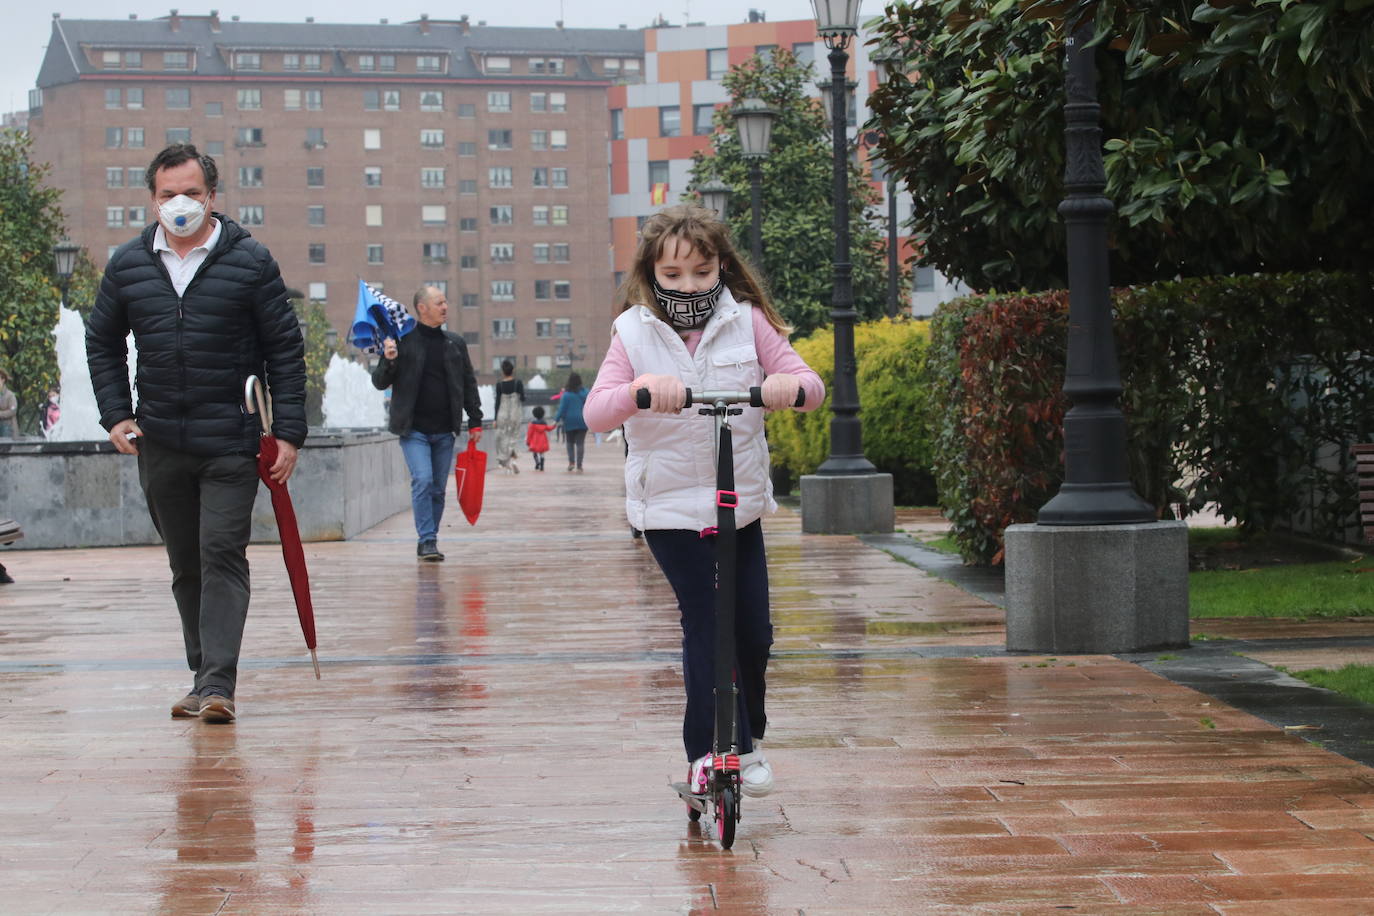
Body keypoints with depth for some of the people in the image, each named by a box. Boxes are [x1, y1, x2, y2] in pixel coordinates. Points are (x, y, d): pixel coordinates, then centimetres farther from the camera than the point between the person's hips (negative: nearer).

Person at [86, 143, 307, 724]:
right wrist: (116, 414, 6)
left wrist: (288, 432, -6)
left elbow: (286, 350, 0)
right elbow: (102, 343, 18)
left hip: (231, 443, -4)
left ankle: (218, 685, -15)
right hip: (159, 446, 4)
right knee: (185, 566, 12)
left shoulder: (250, 261, -2)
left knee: (223, 556, -11)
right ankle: (204, 677, 22)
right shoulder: (128, 264, 7)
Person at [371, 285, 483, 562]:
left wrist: (475, 422, 12)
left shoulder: (455, 343, 10)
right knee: (422, 480, -16)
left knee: (438, 488, 6)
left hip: (444, 430, 4)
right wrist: (388, 362, -19)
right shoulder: (402, 340, -2)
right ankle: (427, 540, -12)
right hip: (414, 429, -4)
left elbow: (469, 384, 17)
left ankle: (429, 542, 16)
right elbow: (380, 383, 2)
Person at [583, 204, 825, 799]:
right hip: (669, 505, -2)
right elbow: (596, 414, -12)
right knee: (707, 627, -9)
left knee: (754, 631, 5)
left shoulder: (747, 323, 2)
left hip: (741, 503, 2)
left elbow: (811, 385, -2)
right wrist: (641, 389, -32)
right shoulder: (635, 334, -1)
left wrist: (791, 382, -26)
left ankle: (745, 738, 28)